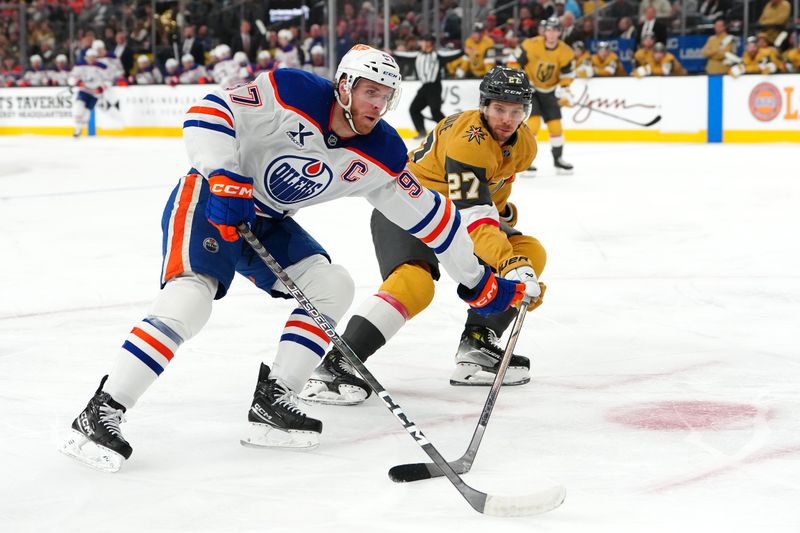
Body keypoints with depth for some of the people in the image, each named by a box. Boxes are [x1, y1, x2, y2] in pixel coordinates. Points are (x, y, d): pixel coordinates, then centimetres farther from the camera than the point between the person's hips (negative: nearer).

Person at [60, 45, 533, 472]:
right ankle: (99, 416, -21)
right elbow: (208, 113, -27)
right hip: (209, 198, -7)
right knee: (189, 301, -25)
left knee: (334, 287, -6)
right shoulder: (291, 93, -24)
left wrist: (479, 282, 4)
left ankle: (271, 403, -3)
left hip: (268, 222, 7)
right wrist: (224, 180, -36)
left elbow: (428, 214, 0)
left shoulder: (382, 156, -7)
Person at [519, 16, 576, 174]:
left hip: (549, 91, 4)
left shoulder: (565, 52, -12)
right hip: (528, 88, -4)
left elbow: (568, 73, -2)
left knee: (555, 125, 4)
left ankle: (558, 159, 22)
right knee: (533, 122, -18)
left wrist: (563, 87, -19)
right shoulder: (531, 45, -21)